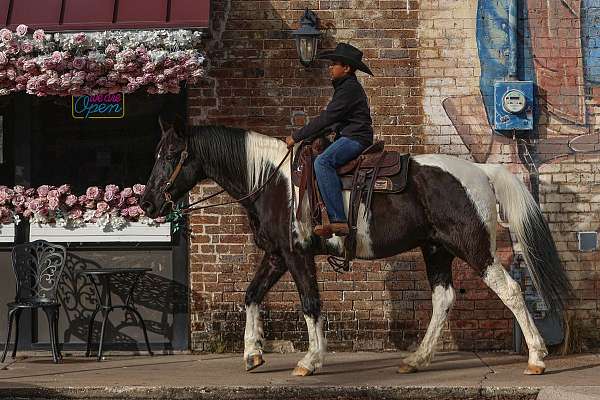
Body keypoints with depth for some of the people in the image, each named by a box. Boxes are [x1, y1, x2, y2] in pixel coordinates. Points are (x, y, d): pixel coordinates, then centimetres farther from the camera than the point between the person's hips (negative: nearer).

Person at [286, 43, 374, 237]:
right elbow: (331, 121, 26)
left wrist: (297, 137, -13)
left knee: (322, 161, -32)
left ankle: (338, 220, -38)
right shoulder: (344, 87, 22)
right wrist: (303, 136, 15)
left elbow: (327, 118, -17)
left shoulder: (349, 88, -12)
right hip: (347, 137, 11)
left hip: (356, 138, -11)